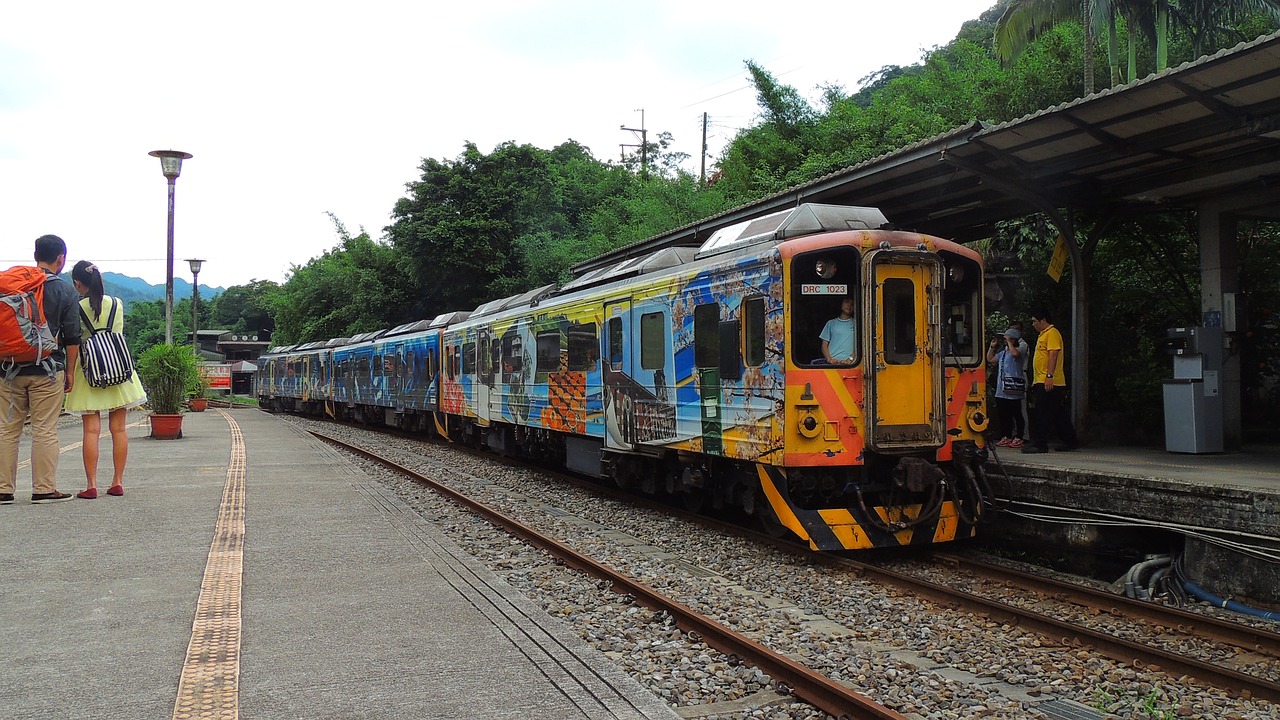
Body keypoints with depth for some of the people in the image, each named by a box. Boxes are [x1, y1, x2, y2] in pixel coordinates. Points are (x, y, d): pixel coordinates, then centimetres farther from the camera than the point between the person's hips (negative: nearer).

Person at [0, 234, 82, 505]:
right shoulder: (65, 291, -3)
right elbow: (72, 337, -3)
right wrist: (70, 371, 5)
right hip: (47, 370, -3)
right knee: (45, 431, 1)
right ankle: (44, 489, 3)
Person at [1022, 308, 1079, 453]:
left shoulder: (1052, 333, -9)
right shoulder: (1043, 334, 22)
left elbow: (1053, 355, -19)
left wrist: (1049, 376, -25)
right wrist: (1035, 380, 27)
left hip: (1049, 383, -10)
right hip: (1041, 382, 10)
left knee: (1042, 414, -9)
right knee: (1059, 415, 13)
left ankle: (1039, 444, -9)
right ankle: (1070, 441, 19)